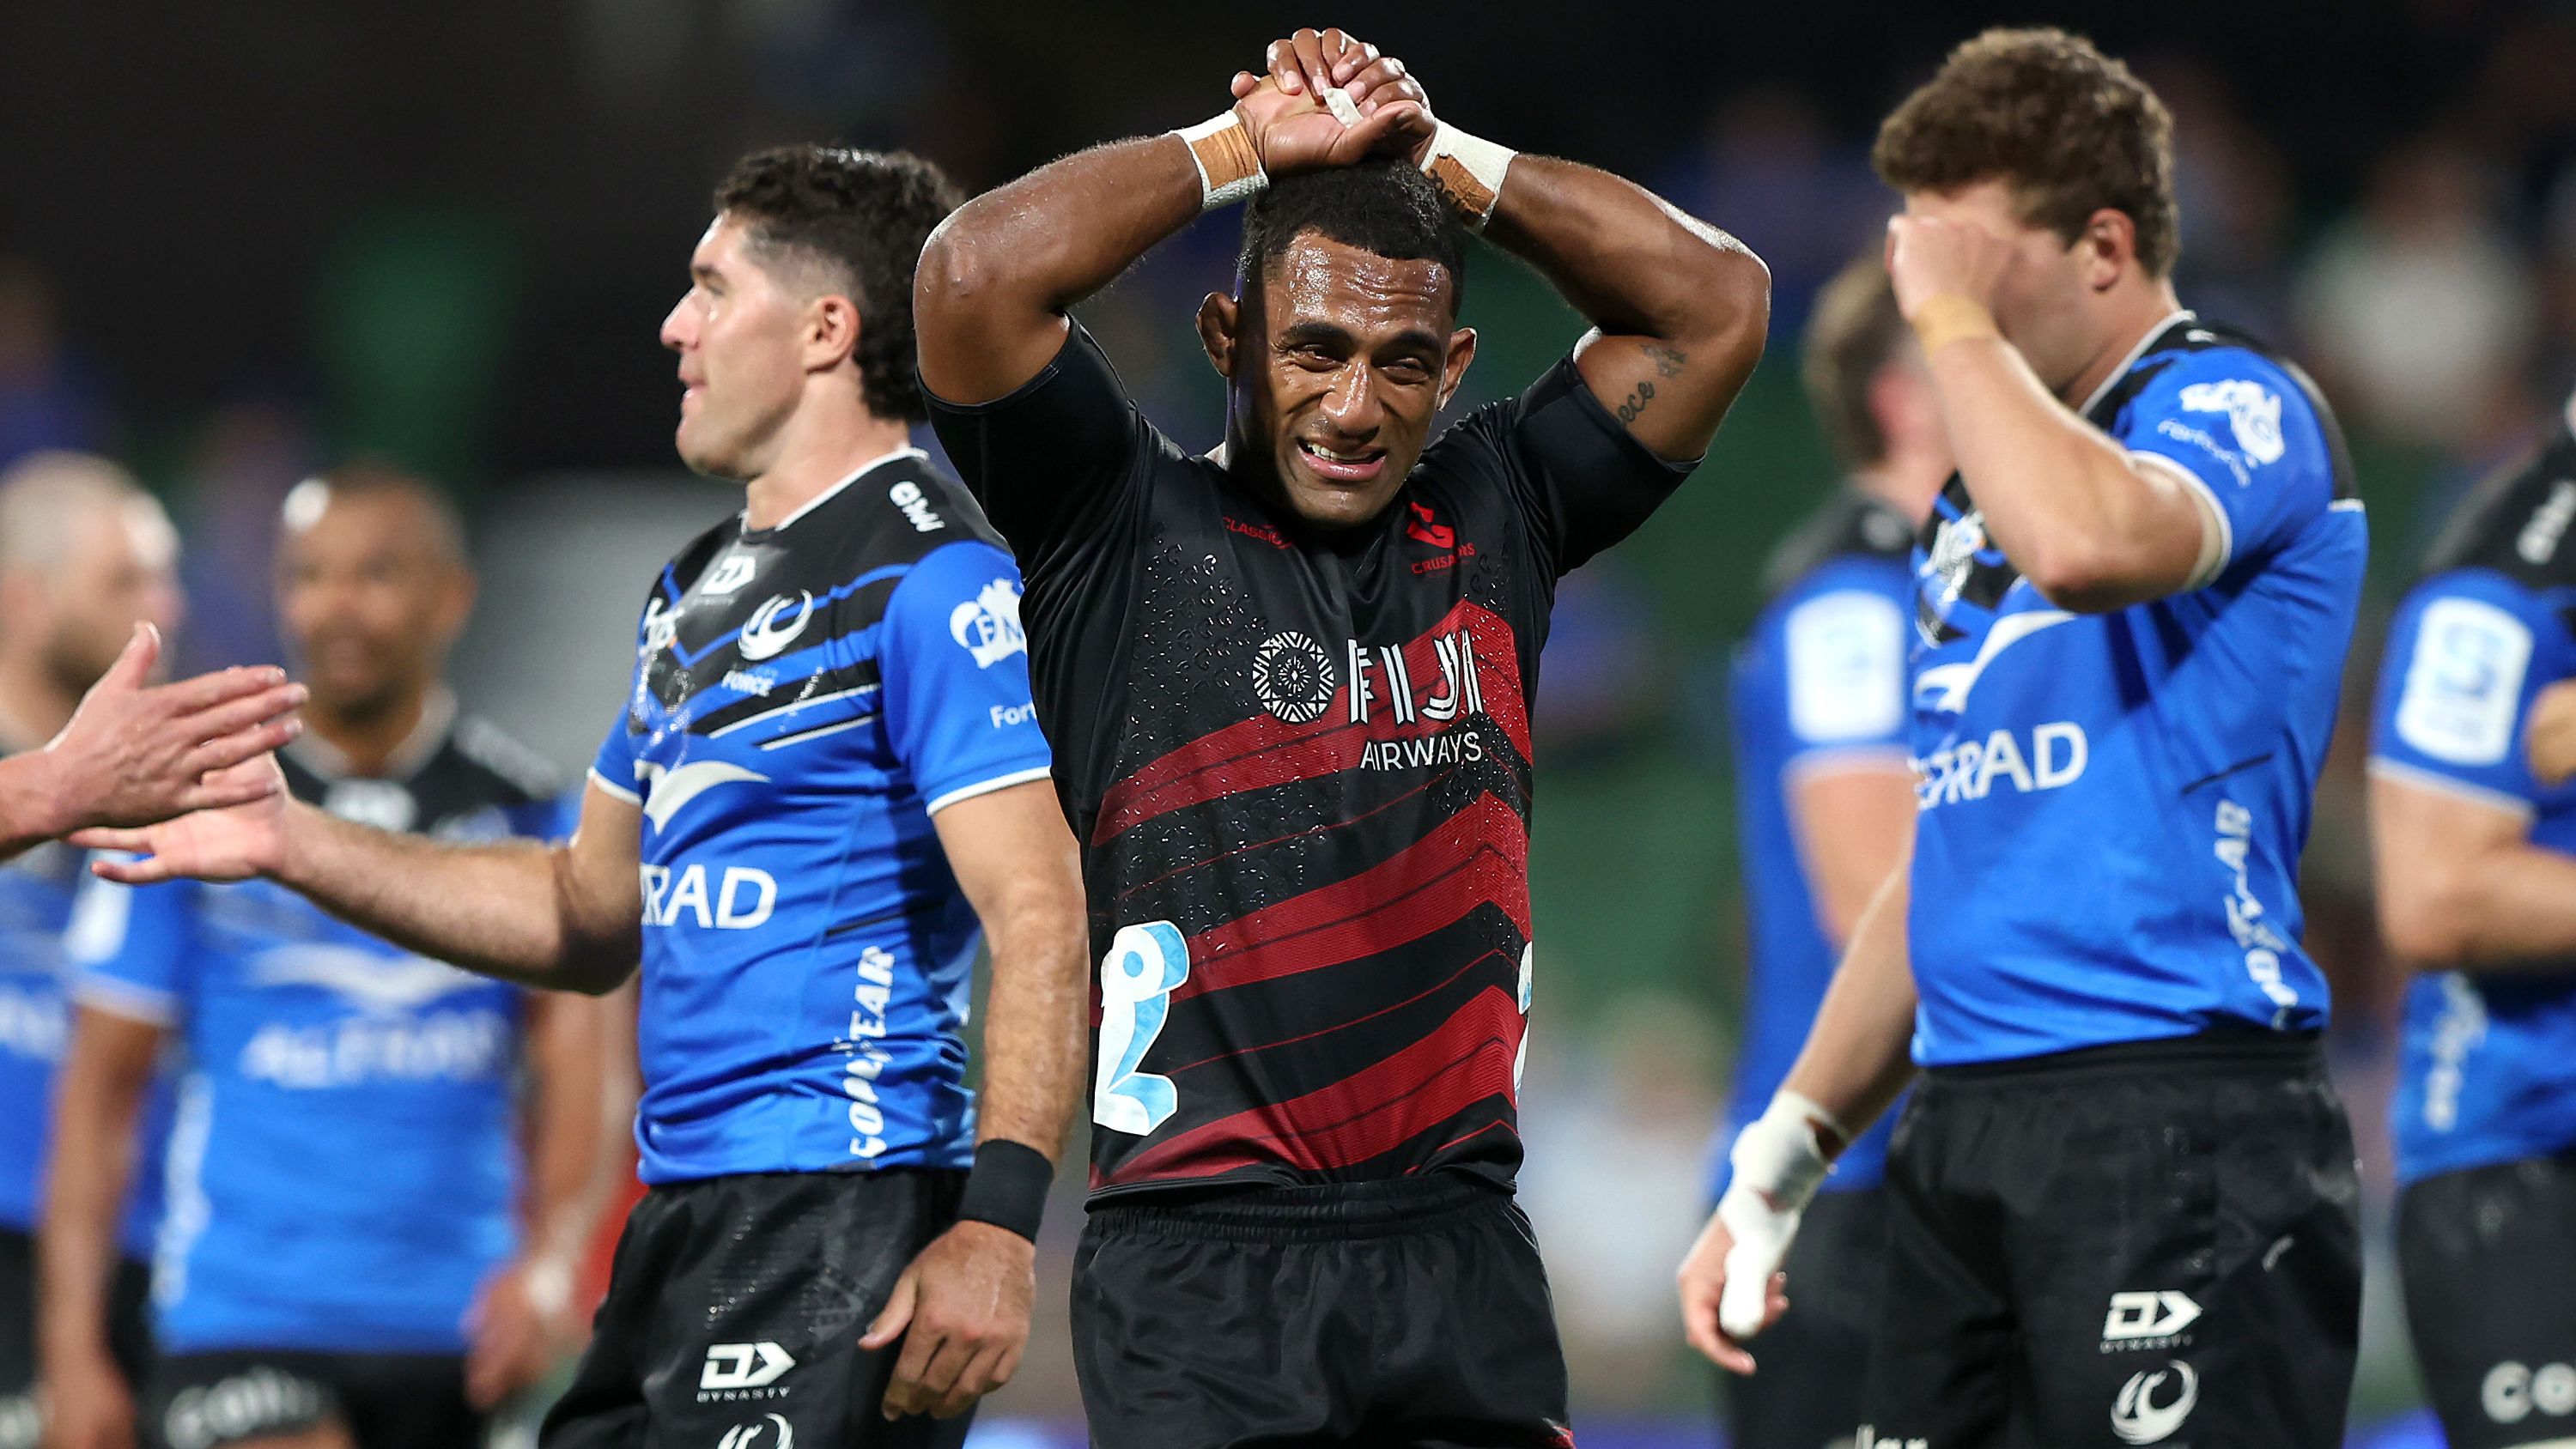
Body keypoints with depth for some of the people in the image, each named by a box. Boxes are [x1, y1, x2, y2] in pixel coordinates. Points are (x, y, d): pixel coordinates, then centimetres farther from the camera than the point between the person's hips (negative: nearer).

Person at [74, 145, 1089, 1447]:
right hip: (684, 1218, 9)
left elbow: (1043, 922, -18)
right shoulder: (695, 592, 19)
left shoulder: (930, 582, -10)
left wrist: (1000, 1220, -28)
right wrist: (287, 842, 21)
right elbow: (593, 913, 27)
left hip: (840, 1220, -9)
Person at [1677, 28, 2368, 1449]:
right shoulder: (1981, 493, 22)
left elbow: (2085, 542, -29)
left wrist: (1955, 316, -14)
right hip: (1962, 1142, 8)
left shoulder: (2236, 410, -4)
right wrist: (1775, 1169, 24)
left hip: (2177, 1124, -8)